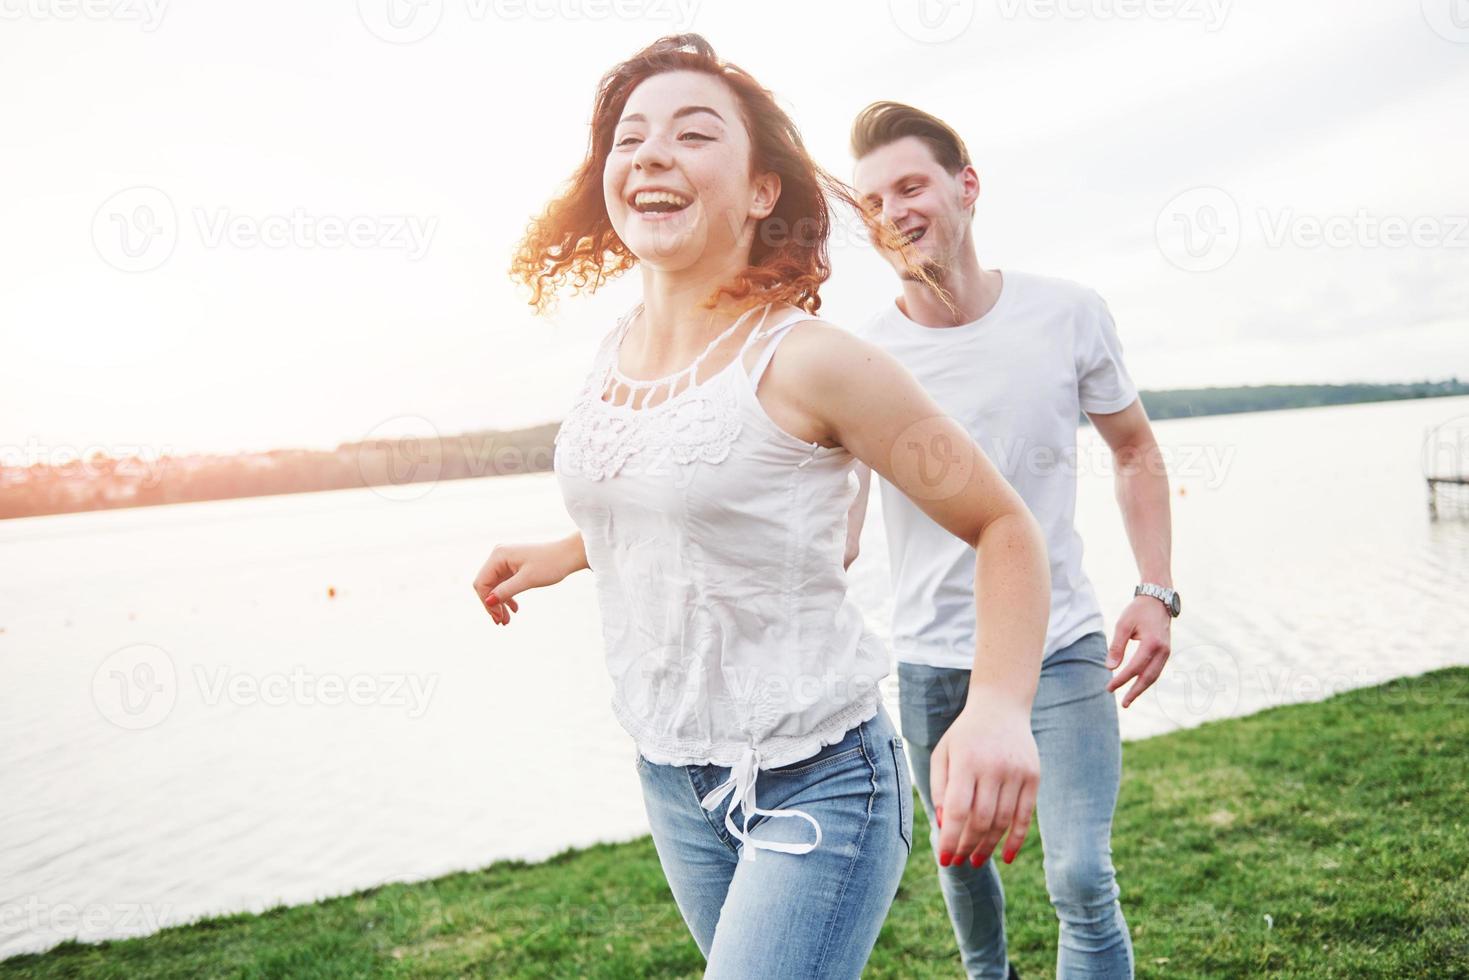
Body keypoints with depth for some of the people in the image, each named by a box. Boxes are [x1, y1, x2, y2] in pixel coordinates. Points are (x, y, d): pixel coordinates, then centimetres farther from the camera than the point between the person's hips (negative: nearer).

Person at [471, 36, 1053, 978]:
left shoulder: (808, 359, -18)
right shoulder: (617, 351, 1)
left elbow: (1004, 524, -14)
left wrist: (1000, 707, -28)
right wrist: (556, 553, 18)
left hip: (816, 784, -6)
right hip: (671, 776, 7)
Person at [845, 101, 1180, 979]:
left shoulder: (1070, 316, -8)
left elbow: (1136, 451, 6)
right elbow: (837, 537, -7)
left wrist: (1157, 592, -5)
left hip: (1063, 648, 0)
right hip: (932, 661, 1)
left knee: (1083, 880, -8)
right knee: (964, 859, 18)